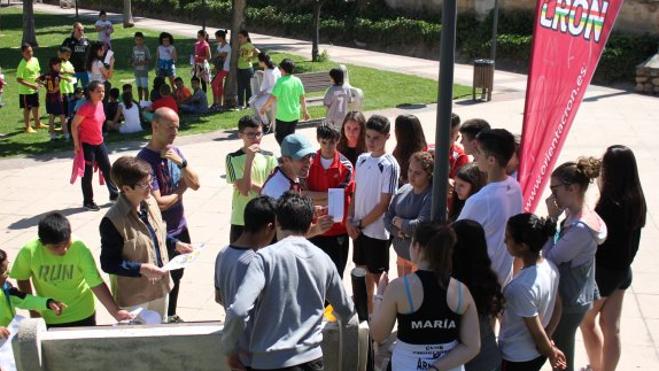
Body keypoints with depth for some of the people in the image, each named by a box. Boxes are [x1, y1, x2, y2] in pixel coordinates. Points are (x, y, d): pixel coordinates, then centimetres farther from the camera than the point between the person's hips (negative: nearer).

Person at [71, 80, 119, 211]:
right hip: (87, 144, -8)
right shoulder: (86, 107, -21)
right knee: (88, 173, 3)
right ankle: (88, 202, 16)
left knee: (107, 168, 15)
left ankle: (114, 194, 29)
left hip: (99, 143, 8)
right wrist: (77, 144, -17)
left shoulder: (100, 104, 2)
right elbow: (74, 125, -18)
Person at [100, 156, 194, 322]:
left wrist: (176, 244, 2)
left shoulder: (150, 202, -3)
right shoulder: (113, 221, -25)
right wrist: (141, 269, -27)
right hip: (133, 297, -7)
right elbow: (108, 264, -20)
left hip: (160, 286, 7)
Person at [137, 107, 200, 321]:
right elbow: (157, 203, -25)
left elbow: (195, 184, -1)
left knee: (176, 277, 22)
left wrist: (181, 163, -18)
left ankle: (171, 316, 41)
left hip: (180, 228, 7)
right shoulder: (145, 159, -21)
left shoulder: (174, 151, 2)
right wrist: (180, 191, -8)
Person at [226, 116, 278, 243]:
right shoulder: (233, 158, -8)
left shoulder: (269, 157, 2)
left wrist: (252, 185, -17)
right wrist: (249, 158, -23)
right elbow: (244, 190, -19)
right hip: (242, 221, -3)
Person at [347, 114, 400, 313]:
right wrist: (350, 220, -2)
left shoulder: (390, 166, -16)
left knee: (378, 276, 4)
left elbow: (384, 203, -16)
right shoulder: (362, 159, 4)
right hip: (358, 228, 6)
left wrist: (361, 224, -11)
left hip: (377, 229, -6)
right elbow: (356, 192, 9)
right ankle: (368, 314, 32)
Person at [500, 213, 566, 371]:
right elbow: (557, 308, 5)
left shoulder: (521, 286, -33)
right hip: (537, 353, 8)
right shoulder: (550, 266, -8)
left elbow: (537, 331, -23)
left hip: (517, 358, -8)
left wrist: (551, 353, -7)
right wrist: (548, 339, 6)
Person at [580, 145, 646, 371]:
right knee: (611, 328, 15)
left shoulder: (610, 204, -26)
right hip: (623, 270, 7)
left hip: (602, 272, -7)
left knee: (586, 321, 17)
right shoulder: (636, 200, -1)